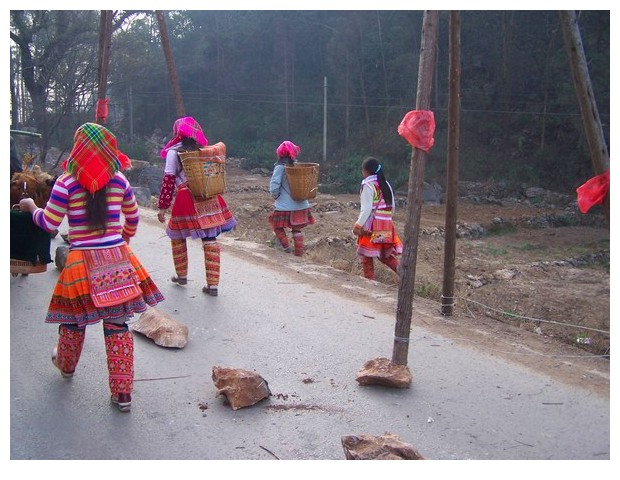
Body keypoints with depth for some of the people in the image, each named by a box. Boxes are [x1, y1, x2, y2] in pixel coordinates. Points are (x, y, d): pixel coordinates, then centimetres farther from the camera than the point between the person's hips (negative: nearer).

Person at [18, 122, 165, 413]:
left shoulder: (67, 183, -9)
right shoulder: (119, 181, 2)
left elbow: (49, 223, -3)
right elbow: (133, 217, 17)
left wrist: (31, 207, 18)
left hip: (82, 262, -2)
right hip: (118, 261, 2)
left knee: (74, 318, 21)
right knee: (117, 325, 6)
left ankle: (66, 365, 49)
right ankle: (122, 393, 9)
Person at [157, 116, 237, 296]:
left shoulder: (174, 152, -3)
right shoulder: (202, 150, 11)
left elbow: (168, 180, -6)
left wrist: (162, 207, -3)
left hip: (186, 200, -4)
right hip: (209, 200, 4)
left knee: (177, 237, 18)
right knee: (210, 239, 2)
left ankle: (181, 275, 31)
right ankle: (213, 285, 1)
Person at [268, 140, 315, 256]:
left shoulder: (280, 167, -13)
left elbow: (274, 187, -17)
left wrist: (276, 196, 2)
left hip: (285, 206, -4)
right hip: (301, 206, 5)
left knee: (277, 225, 18)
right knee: (297, 230, 17)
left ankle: (286, 247, 5)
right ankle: (299, 254, 20)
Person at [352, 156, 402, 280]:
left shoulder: (368, 185, -10)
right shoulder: (386, 184, 12)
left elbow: (367, 208, -17)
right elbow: (392, 207, 15)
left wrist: (358, 225, -14)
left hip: (372, 226, -7)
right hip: (386, 226, 7)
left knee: (366, 255, 5)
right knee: (384, 254, 15)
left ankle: (370, 280, 8)